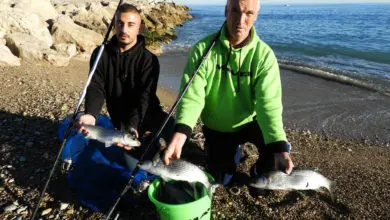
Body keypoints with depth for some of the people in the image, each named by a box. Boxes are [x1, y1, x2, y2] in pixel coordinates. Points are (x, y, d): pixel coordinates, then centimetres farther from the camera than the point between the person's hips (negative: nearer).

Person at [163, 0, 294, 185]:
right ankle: (233, 151, 40)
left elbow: (269, 104, -28)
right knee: (220, 180, 6)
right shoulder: (203, 49, -19)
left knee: (280, 150, -26)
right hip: (217, 127, 1)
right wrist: (180, 132, -46)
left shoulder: (264, 55, -18)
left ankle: (260, 174, 10)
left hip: (250, 121, 0)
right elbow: (192, 94, -28)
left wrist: (279, 146, -43)